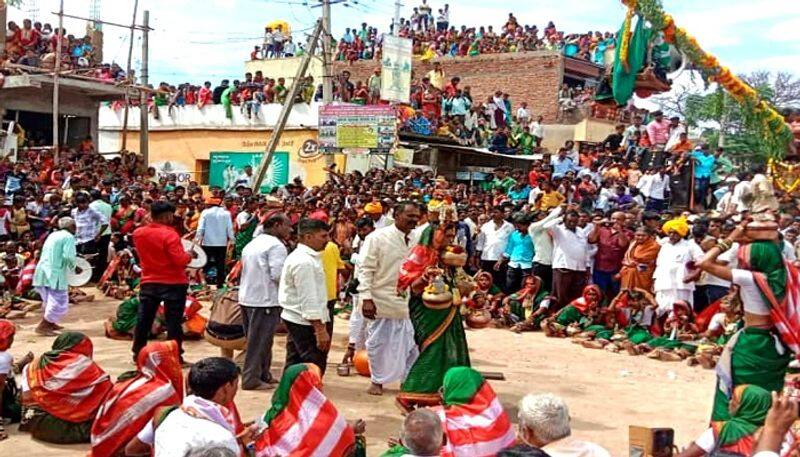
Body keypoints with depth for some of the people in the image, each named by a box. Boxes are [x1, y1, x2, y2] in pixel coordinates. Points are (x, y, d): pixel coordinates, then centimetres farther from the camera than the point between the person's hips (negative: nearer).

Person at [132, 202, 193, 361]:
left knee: (143, 319, 14)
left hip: (148, 282, 5)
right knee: (173, 321, 3)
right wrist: (190, 255, -4)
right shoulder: (169, 234, -19)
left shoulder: (138, 233, 1)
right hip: (173, 283, -5)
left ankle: (138, 353, 23)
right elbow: (180, 260, -21)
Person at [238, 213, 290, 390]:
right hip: (265, 300, -9)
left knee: (255, 339, 17)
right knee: (259, 341, -1)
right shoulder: (276, 245, -14)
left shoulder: (253, 243, 14)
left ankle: (263, 375, 26)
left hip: (247, 297, 9)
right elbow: (278, 274, -21)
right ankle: (251, 379, 3)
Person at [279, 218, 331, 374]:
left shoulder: (301, 256, 14)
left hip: (296, 320, 11)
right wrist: (320, 329, -23)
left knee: (294, 364, 15)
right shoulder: (304, 262, -19)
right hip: (305, 322, -11)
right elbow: (308, 299, -23)